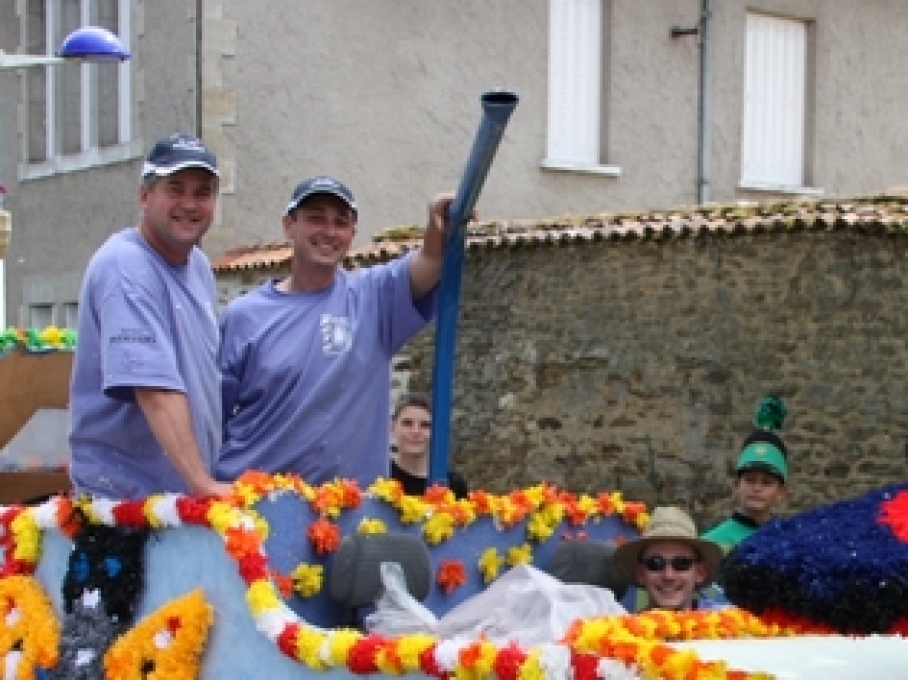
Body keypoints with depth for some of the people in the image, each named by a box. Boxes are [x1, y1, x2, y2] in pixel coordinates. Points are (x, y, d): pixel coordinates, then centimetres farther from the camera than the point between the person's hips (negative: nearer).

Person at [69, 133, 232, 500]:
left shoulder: (198, 264, 10)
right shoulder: (124, 267, -18)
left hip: (191, 490, 8)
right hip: (125, 492, -8)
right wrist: (203, 484, -32)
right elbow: (153, 387, -27)